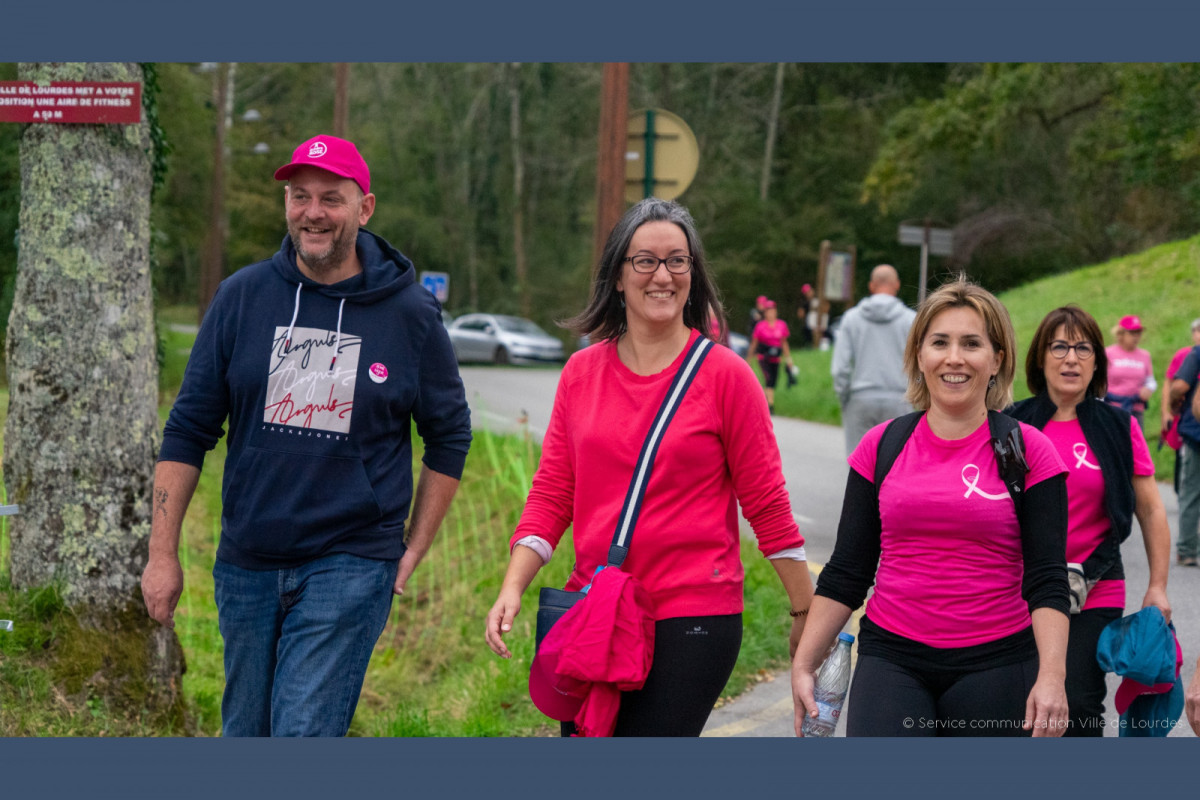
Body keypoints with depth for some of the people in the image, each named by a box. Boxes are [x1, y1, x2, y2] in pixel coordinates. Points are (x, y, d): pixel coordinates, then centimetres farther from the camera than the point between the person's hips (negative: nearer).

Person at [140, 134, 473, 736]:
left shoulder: (410, 313, -1)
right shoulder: (242, 297, 2)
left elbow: (449, 435, 11)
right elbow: (189, 429, 5)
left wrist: (416, 547, 6)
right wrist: (163, 552, 2)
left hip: (351, 567, -3)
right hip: (246, 565, 3)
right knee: (245, 738, 12)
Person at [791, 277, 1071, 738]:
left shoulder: (1028, 451, 0)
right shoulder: (880, 448, 6)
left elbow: (1047, 580, -4)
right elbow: (846, 571, 10)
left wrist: (1051, 676, -16)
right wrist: (804, 663, 5)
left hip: (994, 666, -1)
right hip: (891, 660, 1)